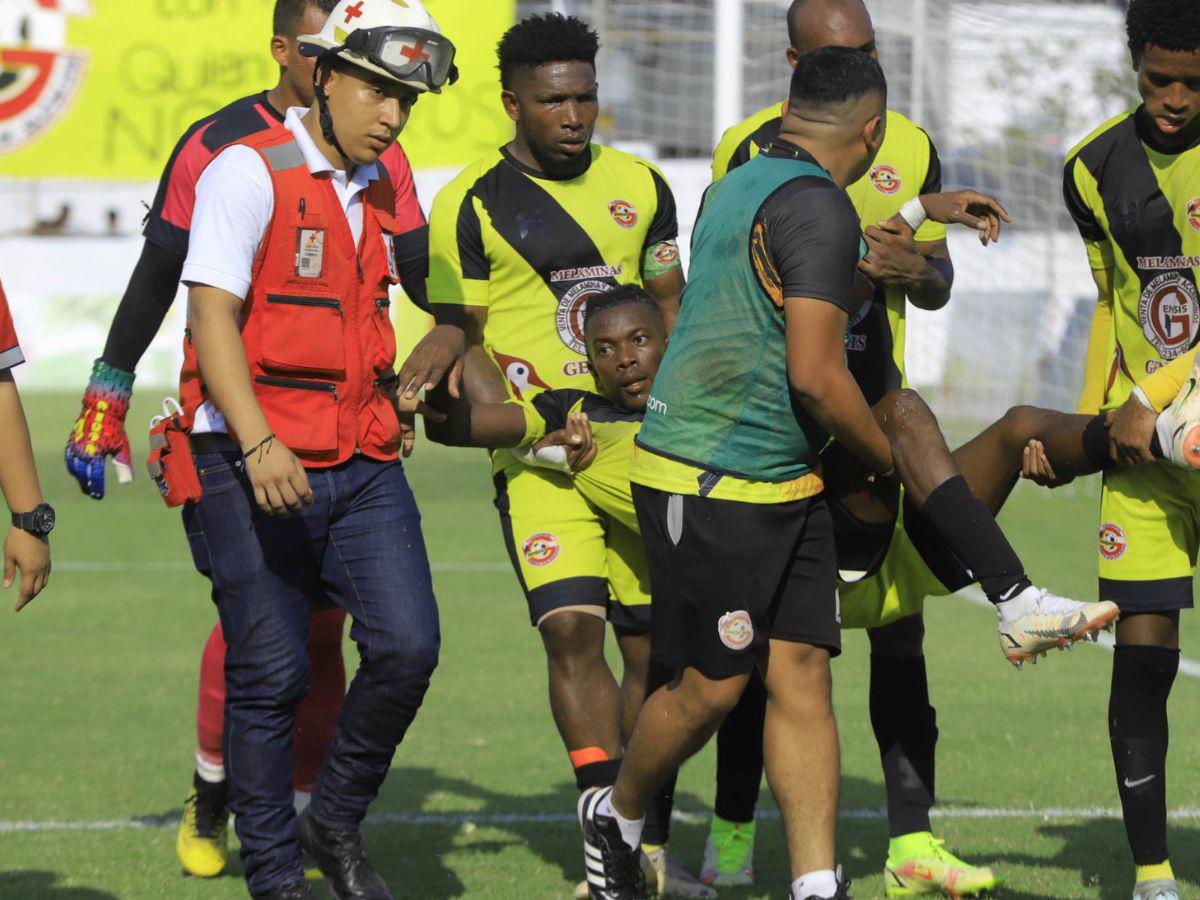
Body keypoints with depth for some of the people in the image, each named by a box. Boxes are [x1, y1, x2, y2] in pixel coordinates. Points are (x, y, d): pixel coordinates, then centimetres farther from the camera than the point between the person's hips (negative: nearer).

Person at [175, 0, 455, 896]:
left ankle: (337, 823, 12)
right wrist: (259, 444, -27)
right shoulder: (248, 172, -8)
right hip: (254, 472, -6)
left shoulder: (384, 189, 14)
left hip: (365, 466, 6)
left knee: (407, 647, -10)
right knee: (271, 677, -2)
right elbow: (213, 317, -16)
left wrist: (398, 401, 17)